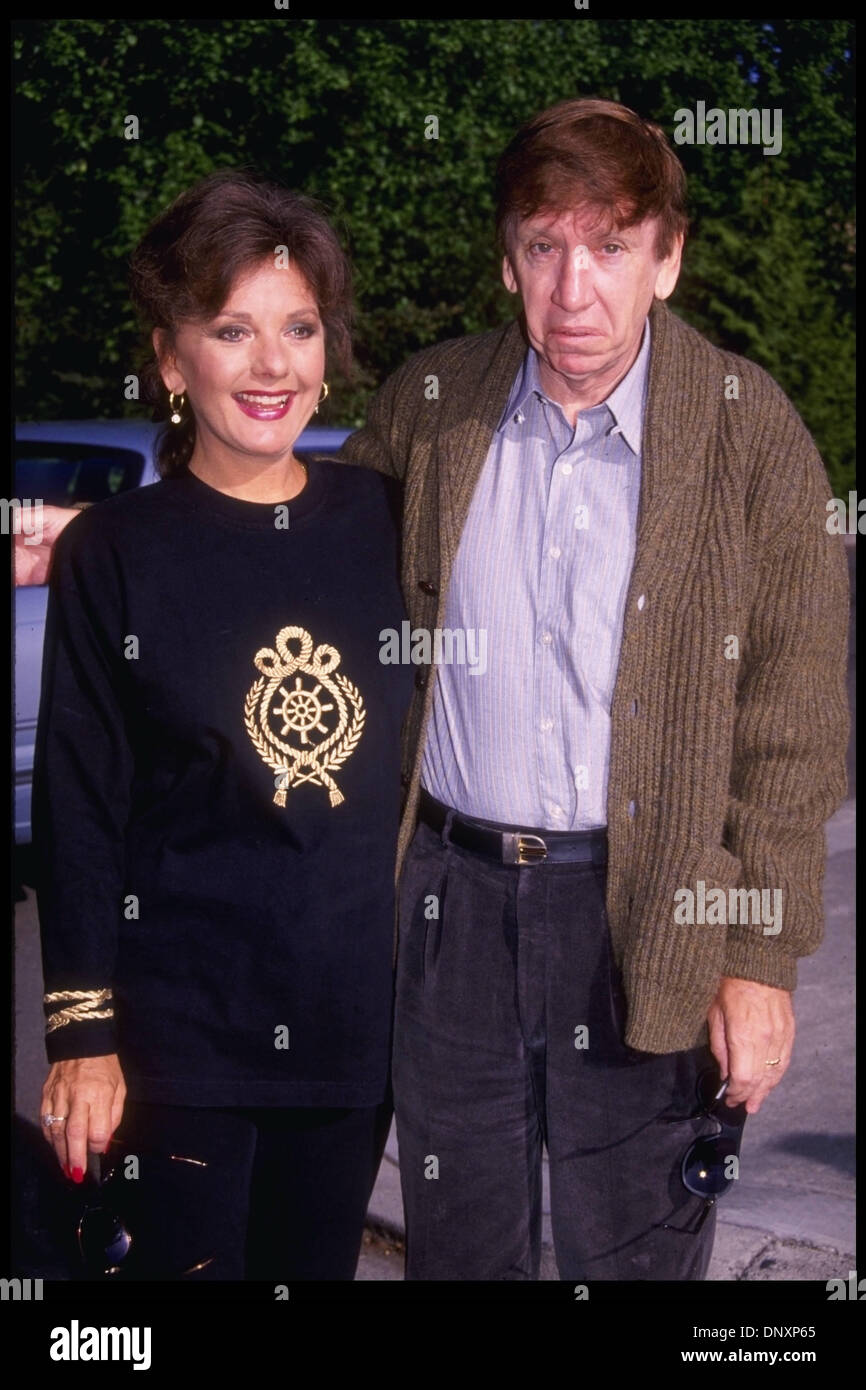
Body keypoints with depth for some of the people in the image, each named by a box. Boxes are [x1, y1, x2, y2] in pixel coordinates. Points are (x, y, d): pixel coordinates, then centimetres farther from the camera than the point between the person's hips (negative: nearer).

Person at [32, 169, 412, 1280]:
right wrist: (82, 1035, -6)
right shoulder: (112, 554, -6)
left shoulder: (382, 520, 2)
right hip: (180, 1022, -3)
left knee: (318, 1262, 15)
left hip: (358, 1014, 3)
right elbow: (78, 809, -5)